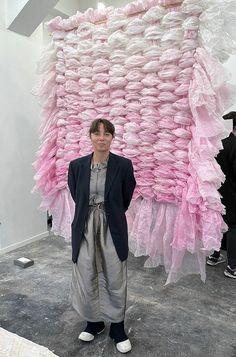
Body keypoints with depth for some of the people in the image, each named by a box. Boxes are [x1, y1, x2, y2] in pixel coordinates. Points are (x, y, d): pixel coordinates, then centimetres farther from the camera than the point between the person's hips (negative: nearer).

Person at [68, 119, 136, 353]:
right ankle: (94, 322, 39)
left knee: (115, 280, 10)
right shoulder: (76, 165, -2)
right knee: (86, 279, 13)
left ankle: (117, 328, 33)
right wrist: (90, 214, 11)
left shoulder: (123, 165, -8)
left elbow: (126, 198, 4)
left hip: (112, 229, -2)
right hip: (85, 228, 2)